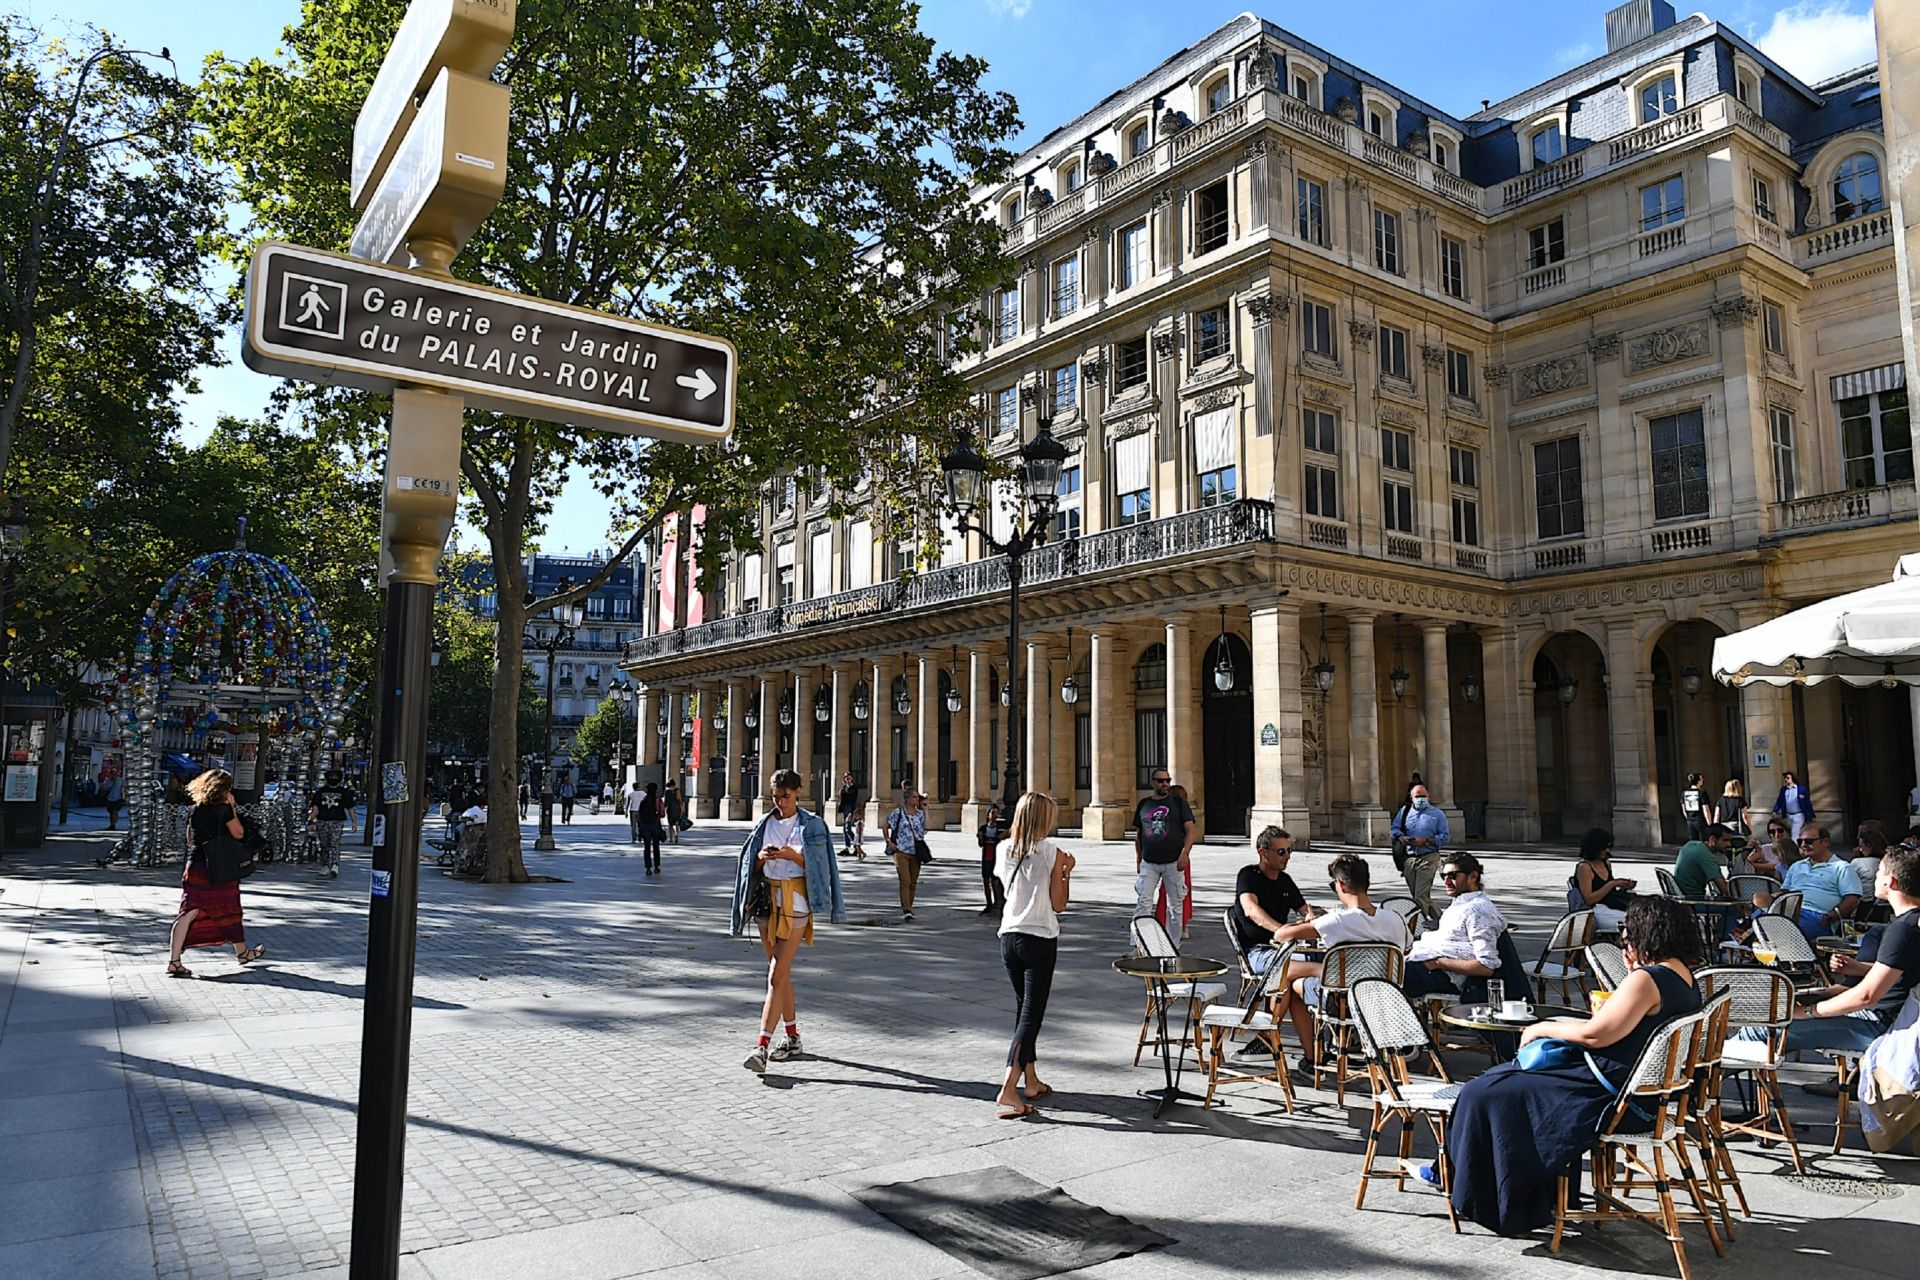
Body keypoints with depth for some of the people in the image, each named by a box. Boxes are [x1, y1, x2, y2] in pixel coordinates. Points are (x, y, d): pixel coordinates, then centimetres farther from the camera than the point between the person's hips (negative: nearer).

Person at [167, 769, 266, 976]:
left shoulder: (195, 810, 5)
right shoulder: (224, 810, -11)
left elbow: (190, 836, 17)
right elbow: (239, 834, -3)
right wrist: (233, 809, 4)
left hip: (195, 865, 4)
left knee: (189, 912, -1)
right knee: (229, 911, 12)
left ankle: (174, 961, -11)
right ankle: (242, 952, 30)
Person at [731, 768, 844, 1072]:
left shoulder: (811, 825, -2)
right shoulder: (765, 824, 10)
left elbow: (817, 865, -4)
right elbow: (754, 867, 13)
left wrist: (794, 855, -20)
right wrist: (762, 858, -9)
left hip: (795, 901, -5)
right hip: (767, 898, 5)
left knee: (777, 973, -12)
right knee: (780, 972, 12)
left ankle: (762, 1045, -17)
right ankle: (792, 1037, 24)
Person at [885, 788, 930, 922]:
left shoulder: (920, 814, 9)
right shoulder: (898, 813, -1)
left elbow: (926, 828, -6)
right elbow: (886, 826, 6)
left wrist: (925, 810, -2)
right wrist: (889, 842, -3)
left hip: (916, 852, 4)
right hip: (901, 852, -4)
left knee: (913, 882, 9)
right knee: (905, 881, -14)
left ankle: (908, 908, 21)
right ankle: (906, 910, -18)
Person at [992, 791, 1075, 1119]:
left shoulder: (1004, 849, 3)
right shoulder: (1052, 853, -10)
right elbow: (1058, 905, -7)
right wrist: (1066, 872, 6)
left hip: (1009, 936, 5)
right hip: (1040, 940, -5)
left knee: (1024, 1010, 19)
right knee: (1031, 1014, -3)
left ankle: (1032, 1082, 28)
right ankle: (1008, 1089, -14)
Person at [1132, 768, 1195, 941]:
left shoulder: (1178, 802, 3)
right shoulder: (1143, 804, 10)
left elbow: (1190, 830, -3)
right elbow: (1138, 834, 16)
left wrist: (1184, 854, -14)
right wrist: (1138, 860, 12)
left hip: (1174, 863, -2)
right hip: (1149, 863, 2)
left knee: (1175, 904, 4)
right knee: (1143, 902, -6)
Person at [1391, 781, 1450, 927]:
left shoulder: (1438, 814, 3)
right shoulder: (1404, 811, 13)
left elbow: (1445, 837, -2)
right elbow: (1395, 828, 12)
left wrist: (1425, 841, -14)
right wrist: (1401, 837, -10)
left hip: (1428, 857, -5)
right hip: (1409, 858, 5)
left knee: (1421, 896, -13)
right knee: (1415, 895, 12)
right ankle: (1439, 918, 28)